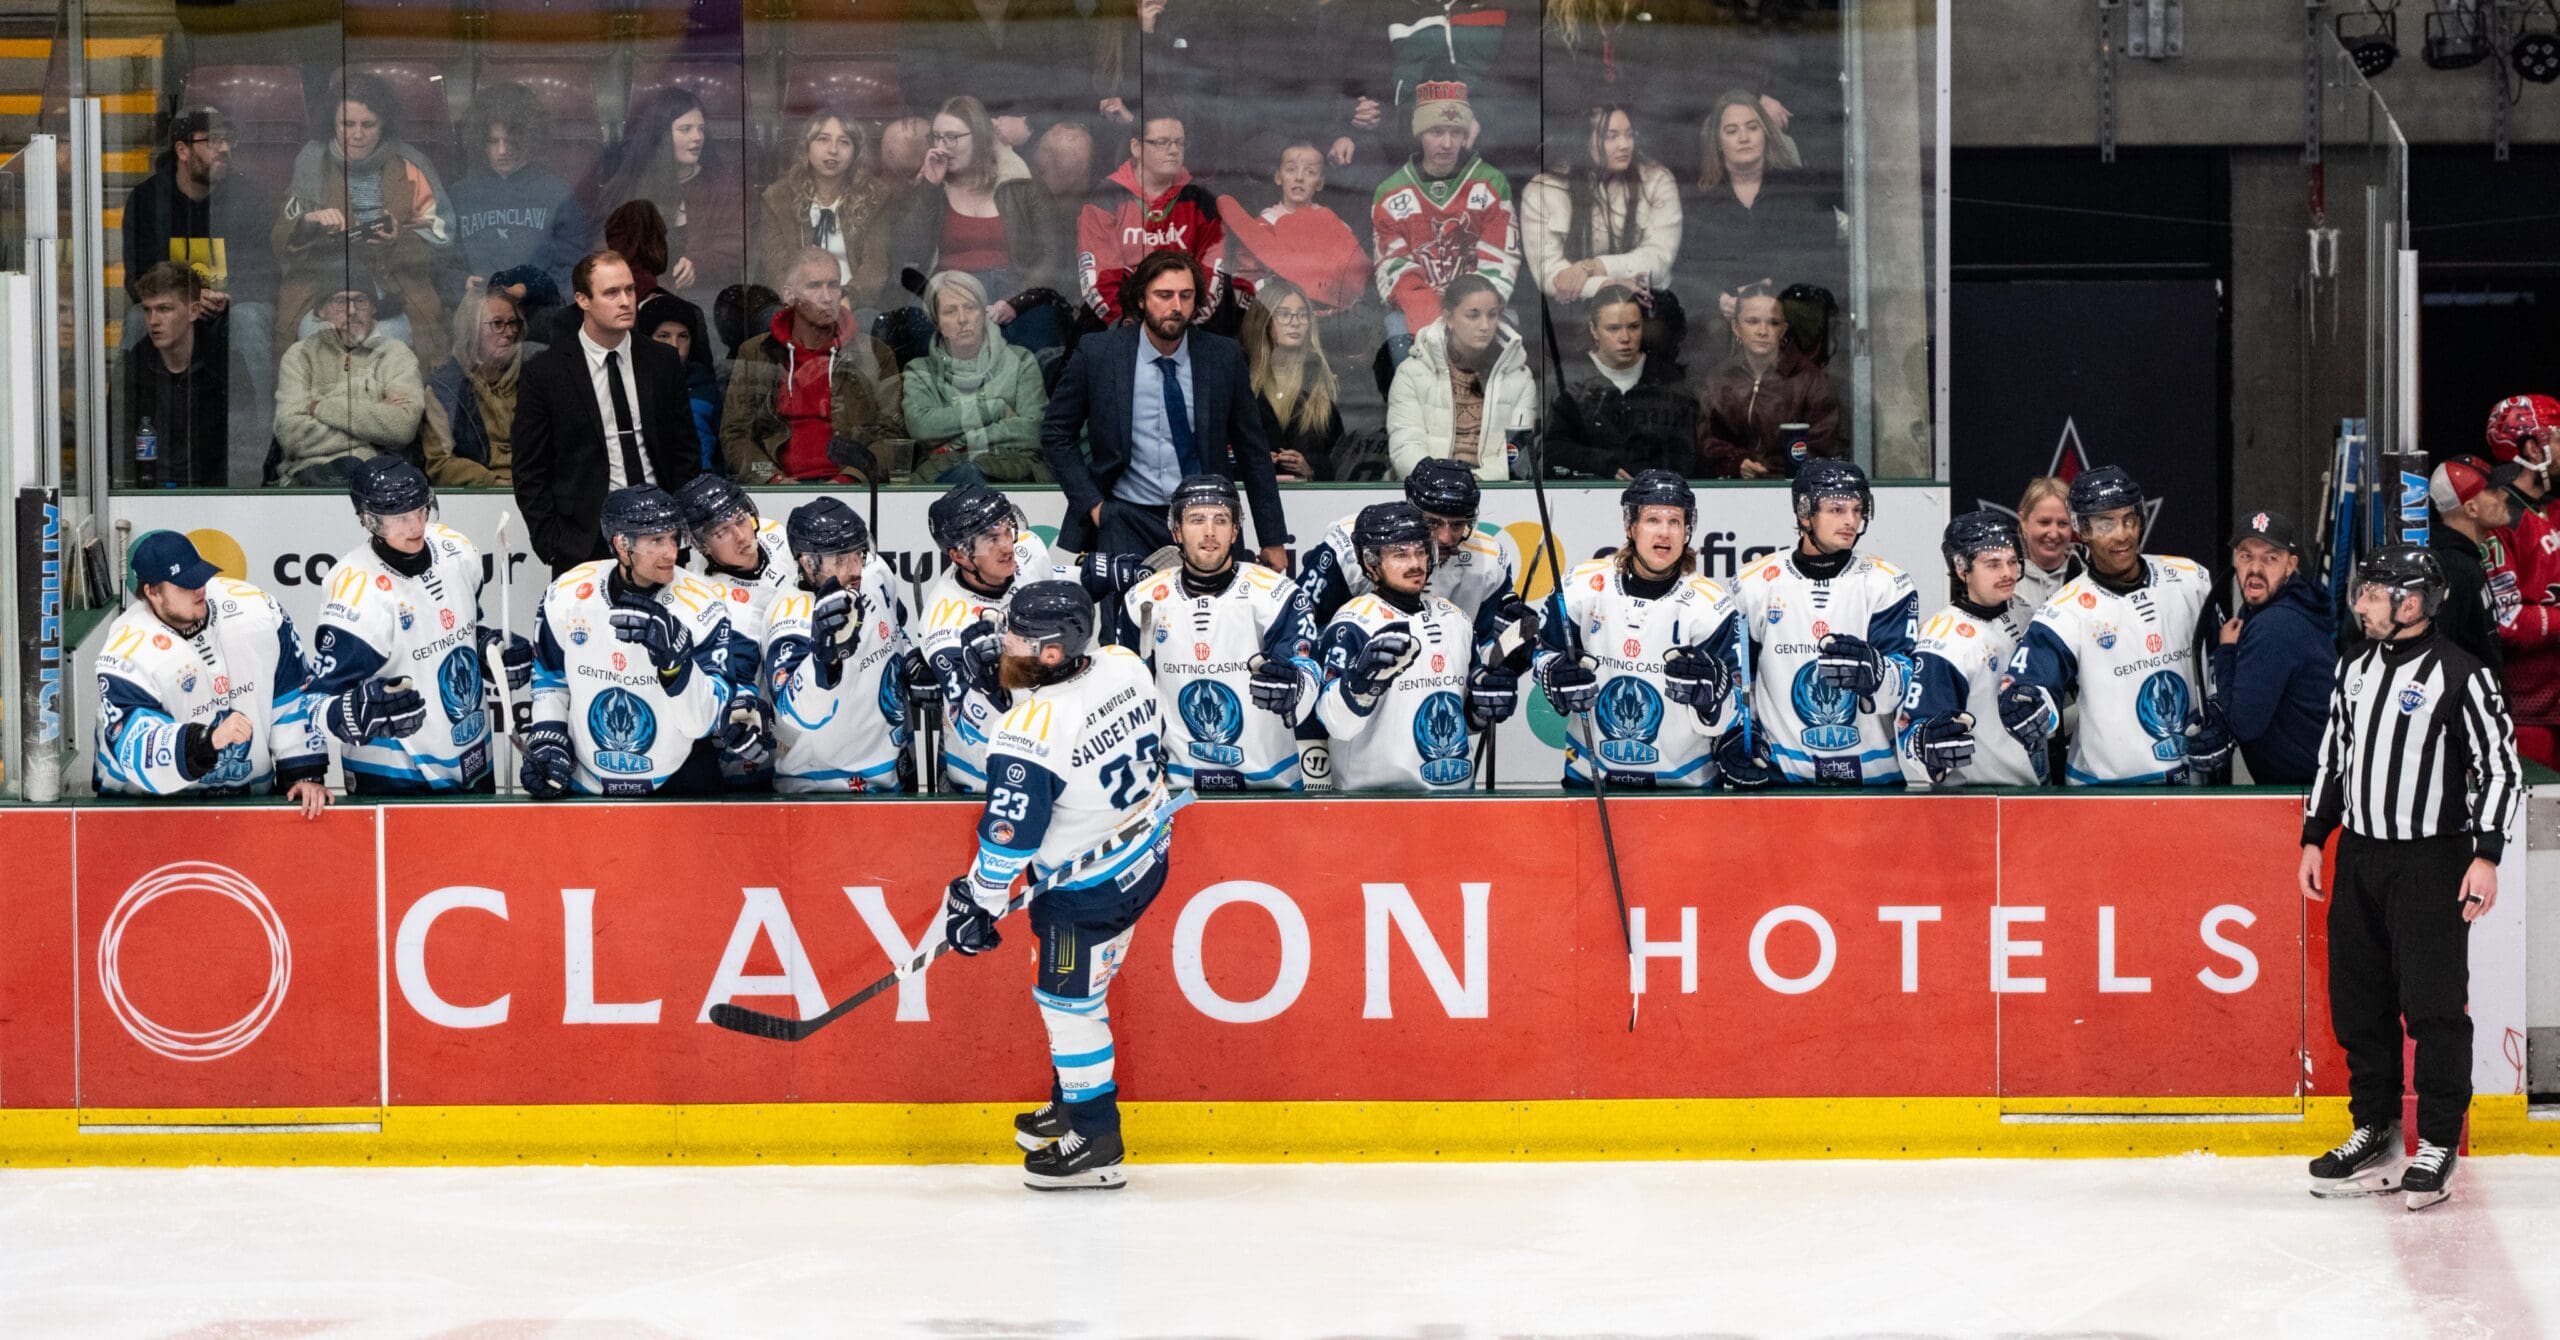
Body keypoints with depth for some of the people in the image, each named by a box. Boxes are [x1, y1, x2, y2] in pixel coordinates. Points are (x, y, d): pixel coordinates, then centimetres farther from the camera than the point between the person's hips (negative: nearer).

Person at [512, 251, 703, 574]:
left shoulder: (663, 362, 9)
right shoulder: (545, 372, -1)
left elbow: (684, 453, 13)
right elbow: (530, 474, 0)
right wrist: (552, 546, -7)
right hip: (585, 544, -3)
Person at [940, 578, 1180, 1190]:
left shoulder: (1031, 731, -30)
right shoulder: (1125, 666, -8)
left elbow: (1010, 834, -22)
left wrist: (977, 902, -7)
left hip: (1087, 886, -9)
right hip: (1148, 851, 9)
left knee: (1069, 1001, 7)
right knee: (1079, 988, 24)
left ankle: (1097, 1145, 16)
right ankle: (1071, 1105, 38)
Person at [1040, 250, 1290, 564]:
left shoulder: (1224, 357, 1)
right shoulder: (1098, 353, -2)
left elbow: (1252, 450, 7)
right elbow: (1056, 433, 8)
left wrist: (1273, 540, 7)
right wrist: (1091, 503, -3)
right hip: (1126, 520, -1)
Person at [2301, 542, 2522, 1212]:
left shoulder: (2459, 674, -10)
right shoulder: (2356, 671, 11)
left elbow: (2501, 767, -10)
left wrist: (2486, 855, -15)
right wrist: (2313, 840, 17)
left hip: (2431, 862, -7)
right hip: (2359, 856, 7)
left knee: (2433, 1004, -7)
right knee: (2358, 1001, 8)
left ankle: (2438, 1144, 0)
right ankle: (2375, 1137, 17)